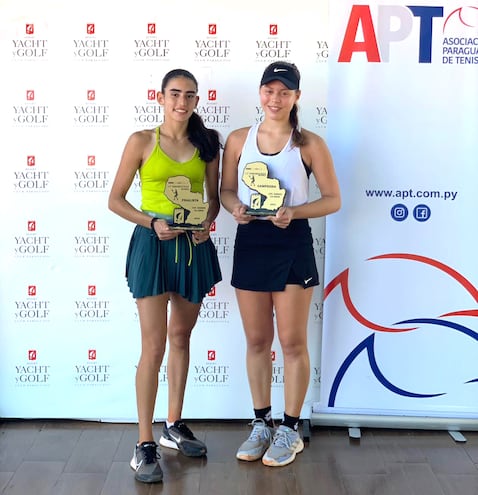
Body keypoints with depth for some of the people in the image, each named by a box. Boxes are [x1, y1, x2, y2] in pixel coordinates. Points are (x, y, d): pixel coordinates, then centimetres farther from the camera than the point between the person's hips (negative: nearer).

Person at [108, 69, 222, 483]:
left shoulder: (206, 144, 7)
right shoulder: (141, 141, -3)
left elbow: (213, 196, 12)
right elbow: (115, 200, -2)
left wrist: (207, 223, -8)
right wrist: (152, 222, -17)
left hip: (194, 245, 4)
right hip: (154, 244, -4)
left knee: (181, 338, 15)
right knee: (154, 346, -7)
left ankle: (174, 426, 30)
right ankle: (144, 445, 4)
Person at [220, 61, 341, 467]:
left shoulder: (310, 144, -4)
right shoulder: (238, 139, 4)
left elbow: (333, 199, -3)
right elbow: (225, 190, 10)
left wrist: (294, 212, -19)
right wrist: (236, 207, -12)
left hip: (292, 245, -3)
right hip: (250, 243, 3)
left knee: (292, 341, 4)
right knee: (257, 340, 12)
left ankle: (290, 430, 20)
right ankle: (261, 424, 27)